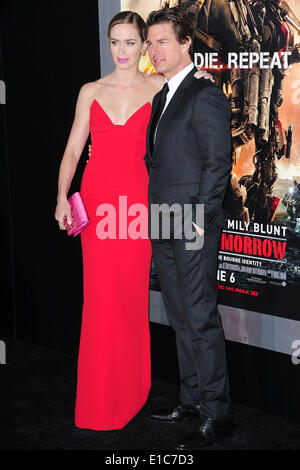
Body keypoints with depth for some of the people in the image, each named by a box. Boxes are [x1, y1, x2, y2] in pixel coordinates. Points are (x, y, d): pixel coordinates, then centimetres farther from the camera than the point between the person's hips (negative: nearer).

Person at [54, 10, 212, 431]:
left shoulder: (159, 87, 5)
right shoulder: (91, 92, 9)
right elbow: (73, 150, 7)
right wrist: (62, 196, -6)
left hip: (136, 199, -1)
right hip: (96, 198, 1)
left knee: (131, 294, 2)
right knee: (100, 297, 2)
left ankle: (131, 388, 19)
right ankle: (100, 400, 13)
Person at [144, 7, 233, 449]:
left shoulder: (206, 96, -9)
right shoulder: (161, 97, 18)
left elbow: (218, 163, -14)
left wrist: (200, 219, -17)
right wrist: (155, 216, 12)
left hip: (193, 228, -9)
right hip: (163, 229, 9)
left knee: (201, 317, -4)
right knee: (181, 318, 15)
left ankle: (216, 412, 5)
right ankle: (192, 400, 26)